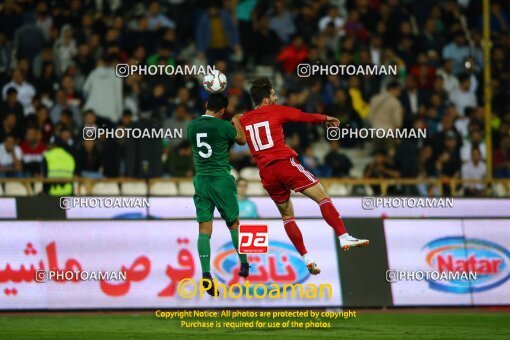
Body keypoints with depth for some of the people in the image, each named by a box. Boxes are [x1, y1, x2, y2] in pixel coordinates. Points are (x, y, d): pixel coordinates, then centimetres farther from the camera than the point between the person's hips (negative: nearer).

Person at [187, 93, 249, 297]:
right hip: (222, 179, -3)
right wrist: (237, 122, 29)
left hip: (201, 180, 3)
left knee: (204, 229, -2)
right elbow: (242, 140, 9)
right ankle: (244, 264, 27)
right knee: (233, 223, 16)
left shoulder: (192, 126, 4)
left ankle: (206, 274, -15)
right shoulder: (224, 126, -9)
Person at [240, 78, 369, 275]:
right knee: (322, 197, -4)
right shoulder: (276, 111, 4)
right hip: (285, 164, -5)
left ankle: (306, 258, 8)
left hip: (266, 173, 5)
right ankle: (344, 237, -20)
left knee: (287, 215, 16)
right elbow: (306, 117, 11)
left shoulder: (243, 119, 14)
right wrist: (325, 119, 28)